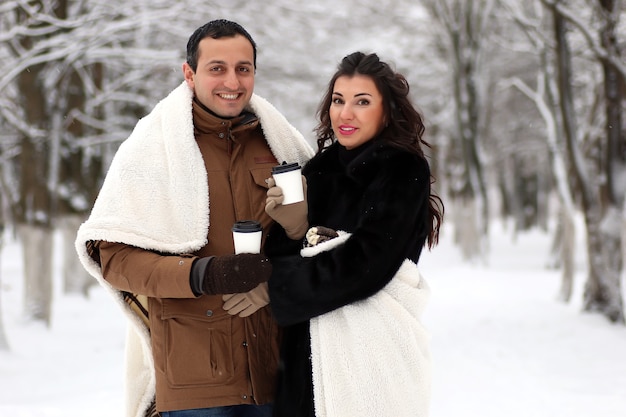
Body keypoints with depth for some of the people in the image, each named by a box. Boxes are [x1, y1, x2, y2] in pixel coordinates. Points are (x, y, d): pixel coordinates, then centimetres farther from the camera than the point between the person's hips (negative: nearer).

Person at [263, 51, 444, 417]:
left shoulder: (404, 171, -7)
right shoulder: (321, 168, 10)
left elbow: (363, 264, -17)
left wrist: (273, 285, -13)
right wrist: (291, 227, -12)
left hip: (374, 350, -5)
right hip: (311, 349, 5)